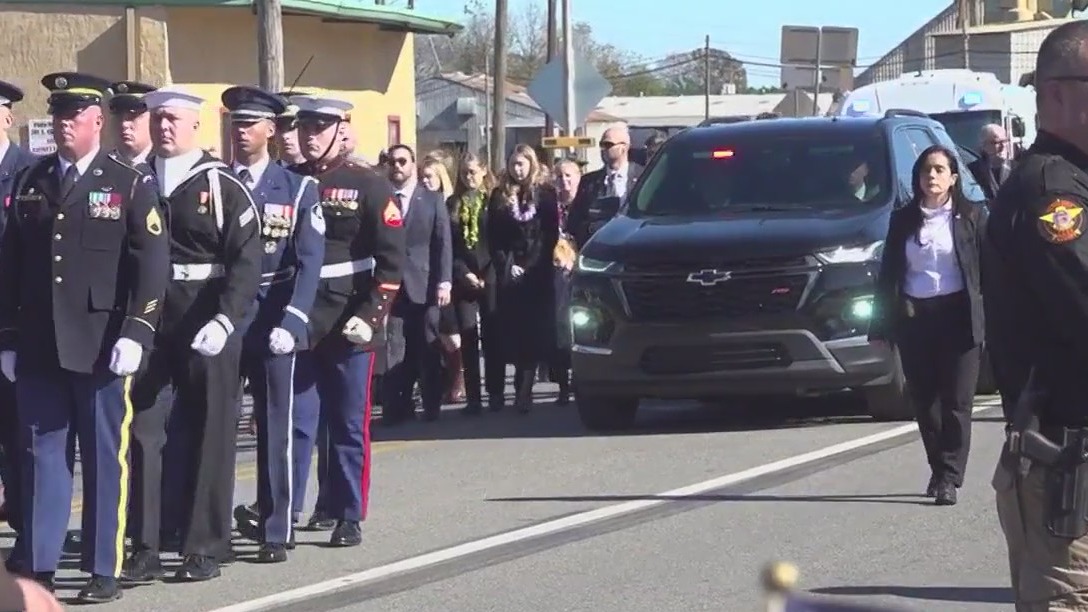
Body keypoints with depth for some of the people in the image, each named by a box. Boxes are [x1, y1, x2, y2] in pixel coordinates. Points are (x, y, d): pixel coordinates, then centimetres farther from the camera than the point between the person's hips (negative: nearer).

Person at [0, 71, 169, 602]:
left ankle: (104, 572, 7)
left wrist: (135, 334, -13)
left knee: (106, 457, 2)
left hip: (102, 349, -3)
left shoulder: (129, 186, 1)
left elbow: (152, 265, -4)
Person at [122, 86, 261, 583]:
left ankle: (205, 547, 13)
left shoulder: (222, 187, -3)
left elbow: (247, 261, -9)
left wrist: (225, 320, -20)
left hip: (207, 328, -3)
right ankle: (144, 548, 8)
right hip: (147, 325, 3)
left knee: (208, 436, 5)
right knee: (140, 433, 2)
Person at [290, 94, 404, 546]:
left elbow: (391, 260, -5)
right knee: (295, 421, -1)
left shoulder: (369, 187, -1)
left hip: (348, 327, -2)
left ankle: (349, 517, 11)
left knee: (349, 425, 5)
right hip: (297, 324, 2)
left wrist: (371, 316, -13)